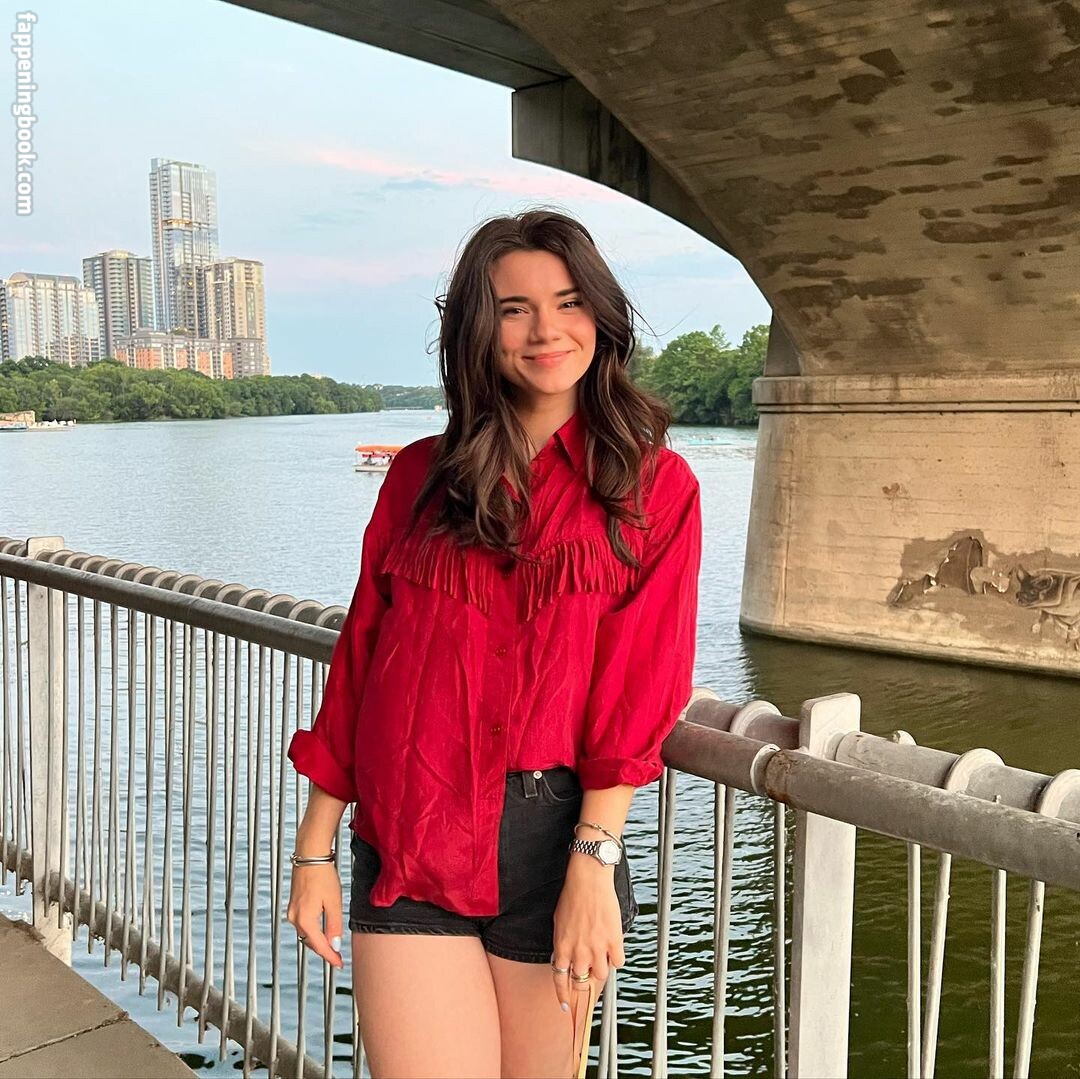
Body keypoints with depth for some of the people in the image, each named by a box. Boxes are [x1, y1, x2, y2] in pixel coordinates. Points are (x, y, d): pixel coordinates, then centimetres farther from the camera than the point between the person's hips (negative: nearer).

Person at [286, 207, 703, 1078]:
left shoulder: (654, 484, 0)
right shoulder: (421, 476, 7)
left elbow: (639, 687, -6)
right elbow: (359, 660, 7)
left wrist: (593, 864, -13)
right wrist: (317, 847, 6)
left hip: (549, 832, -1)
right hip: (408, 840, 1)